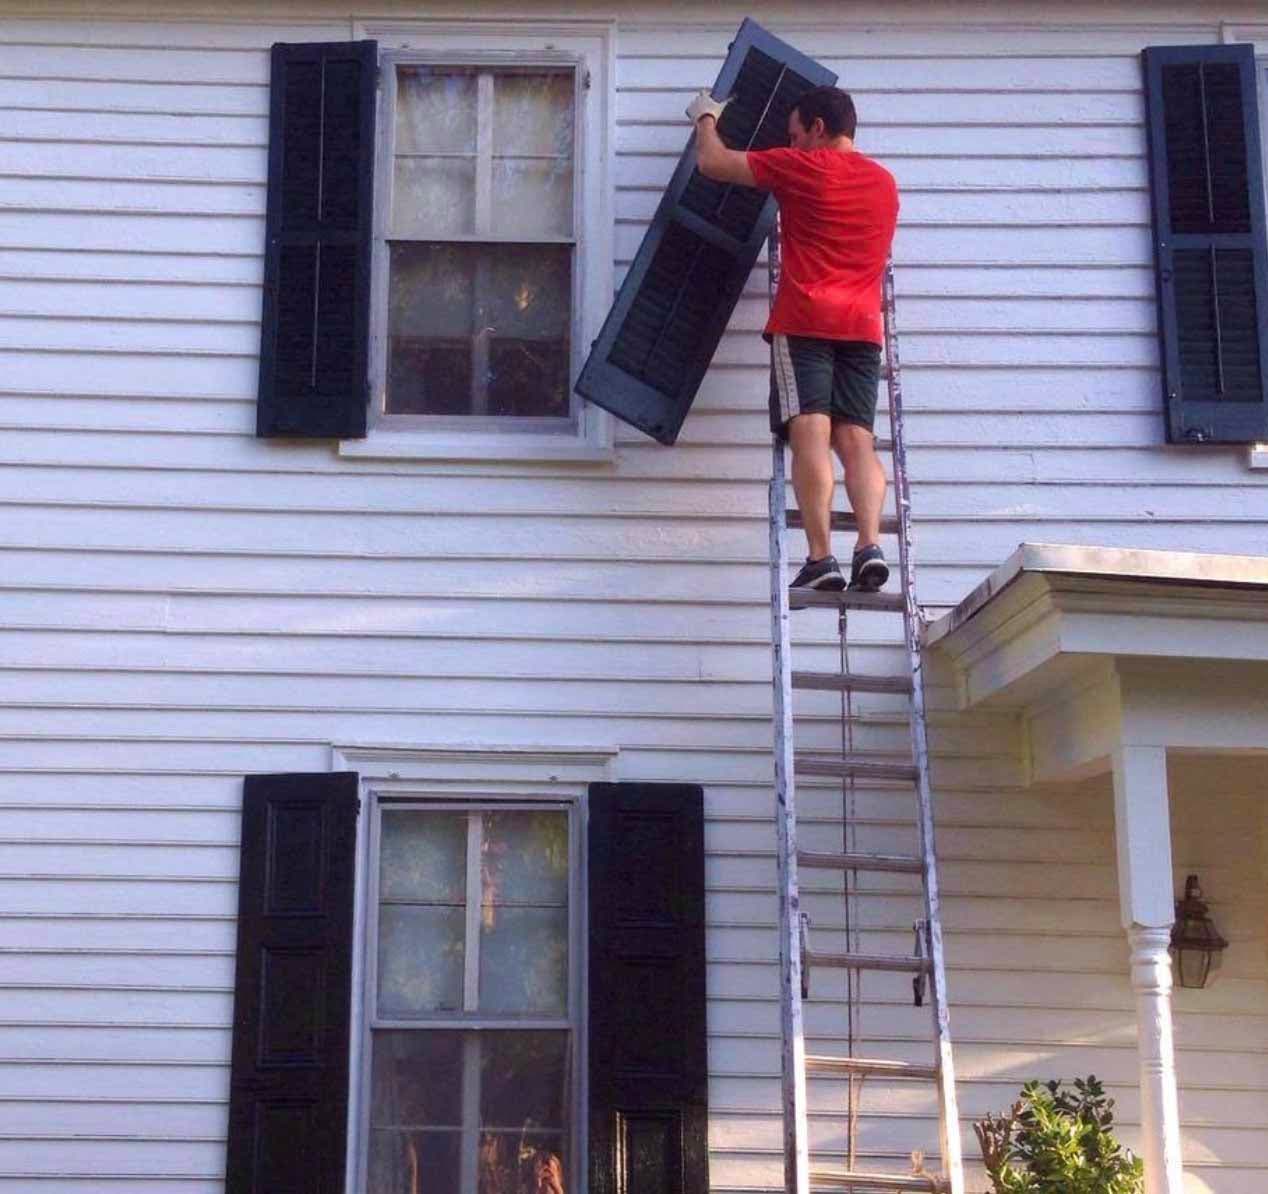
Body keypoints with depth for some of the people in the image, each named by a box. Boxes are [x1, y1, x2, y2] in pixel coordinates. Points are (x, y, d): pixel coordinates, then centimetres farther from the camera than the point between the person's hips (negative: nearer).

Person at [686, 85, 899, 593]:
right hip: (863, 326, 5)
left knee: (810, 434, -12)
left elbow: (712, 163, 7)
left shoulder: (803, 167, 3)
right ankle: (870, 545, -20)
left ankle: (821, 558, -21)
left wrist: (706, 117, 28)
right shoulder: (885, 182, 22)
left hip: (804, 322, -5)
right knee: (857, 438, -2)